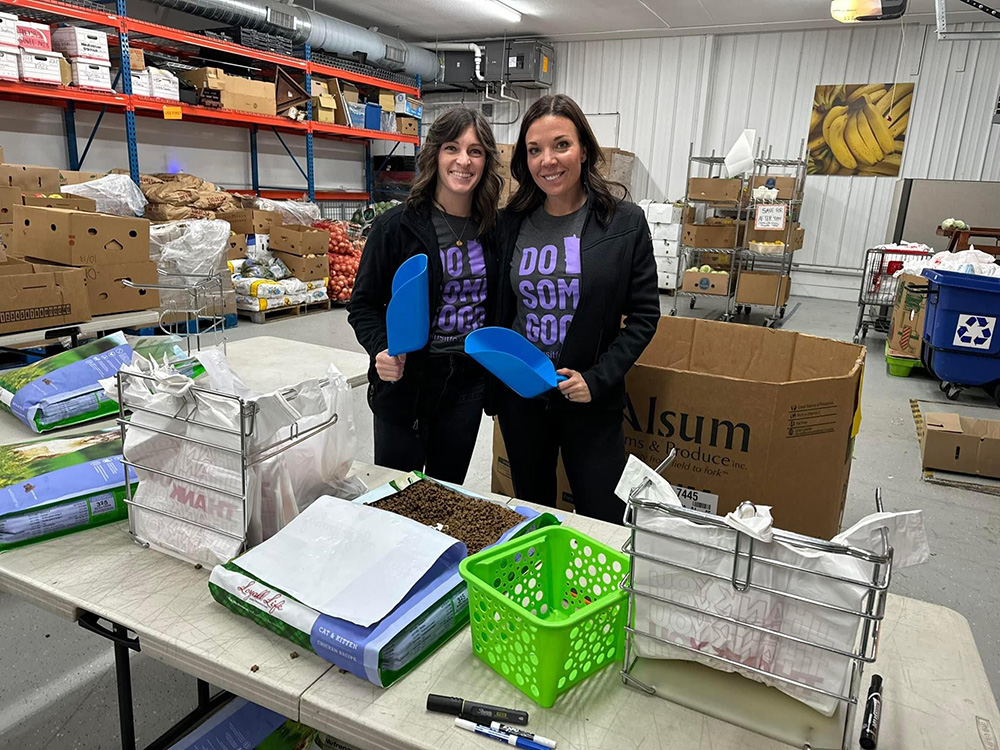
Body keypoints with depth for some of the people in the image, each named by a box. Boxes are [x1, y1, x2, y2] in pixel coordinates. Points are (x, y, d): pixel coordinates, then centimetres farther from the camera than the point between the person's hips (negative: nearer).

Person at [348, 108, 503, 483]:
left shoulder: (492, 228, 3)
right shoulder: (397, 226, -10)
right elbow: (363, 304, -6)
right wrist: (382, 348, -24)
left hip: (468, 382, 4)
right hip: (405, 380, -3)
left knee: (448, 489, 18)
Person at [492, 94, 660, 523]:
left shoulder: (624, 222, -7)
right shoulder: (512, 222, 1)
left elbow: (644, 315, -5)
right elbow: (499, 310, 8)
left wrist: (597, 379, -15)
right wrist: (492, 384, 6)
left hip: (592, 401, -3)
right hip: (519, 397, 3)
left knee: (602, 519, 5)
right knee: (530, 509, 19)